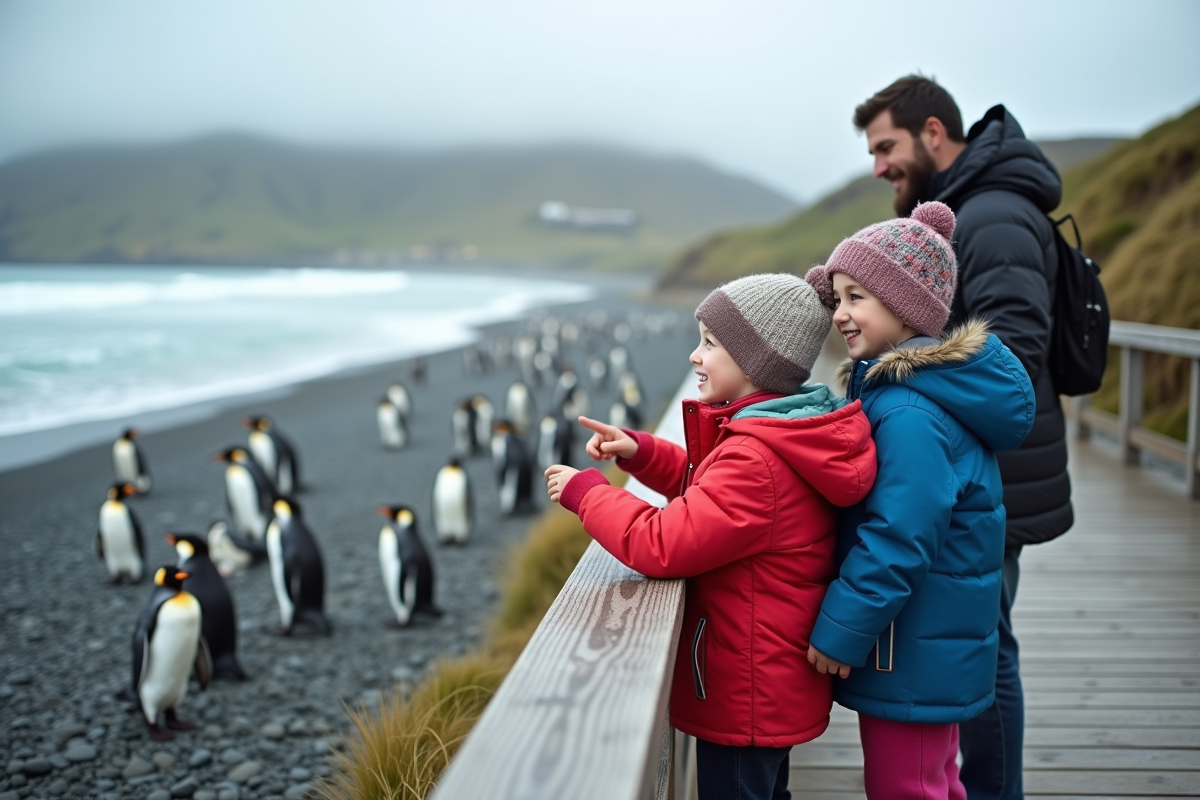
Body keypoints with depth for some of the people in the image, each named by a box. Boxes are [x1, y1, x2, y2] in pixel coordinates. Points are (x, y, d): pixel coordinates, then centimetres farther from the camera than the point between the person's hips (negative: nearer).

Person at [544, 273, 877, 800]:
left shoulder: (755, 459, -30)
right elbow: (709, 489, 16)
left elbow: (662, 545, -31)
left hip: (744, 694, -10)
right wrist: (639, 452, 1)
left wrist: (585, 491, -18)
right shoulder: (788, 434, 4)